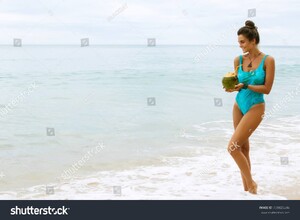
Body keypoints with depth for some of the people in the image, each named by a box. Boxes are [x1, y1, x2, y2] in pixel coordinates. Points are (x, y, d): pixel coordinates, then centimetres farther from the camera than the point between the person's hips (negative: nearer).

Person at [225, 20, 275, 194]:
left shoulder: (268, 60, -11)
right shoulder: (238, 60, 2)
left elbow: (267, 89, -12)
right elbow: (237, 83, 9)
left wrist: (245, 86, -21)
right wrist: (232, 87, -13)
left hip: (255, 108, -5)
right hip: (239, 106, 6)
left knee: (233, 147, -13)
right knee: (243, 148, 11)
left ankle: (251, 183, 5)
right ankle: (246, 188, 23)